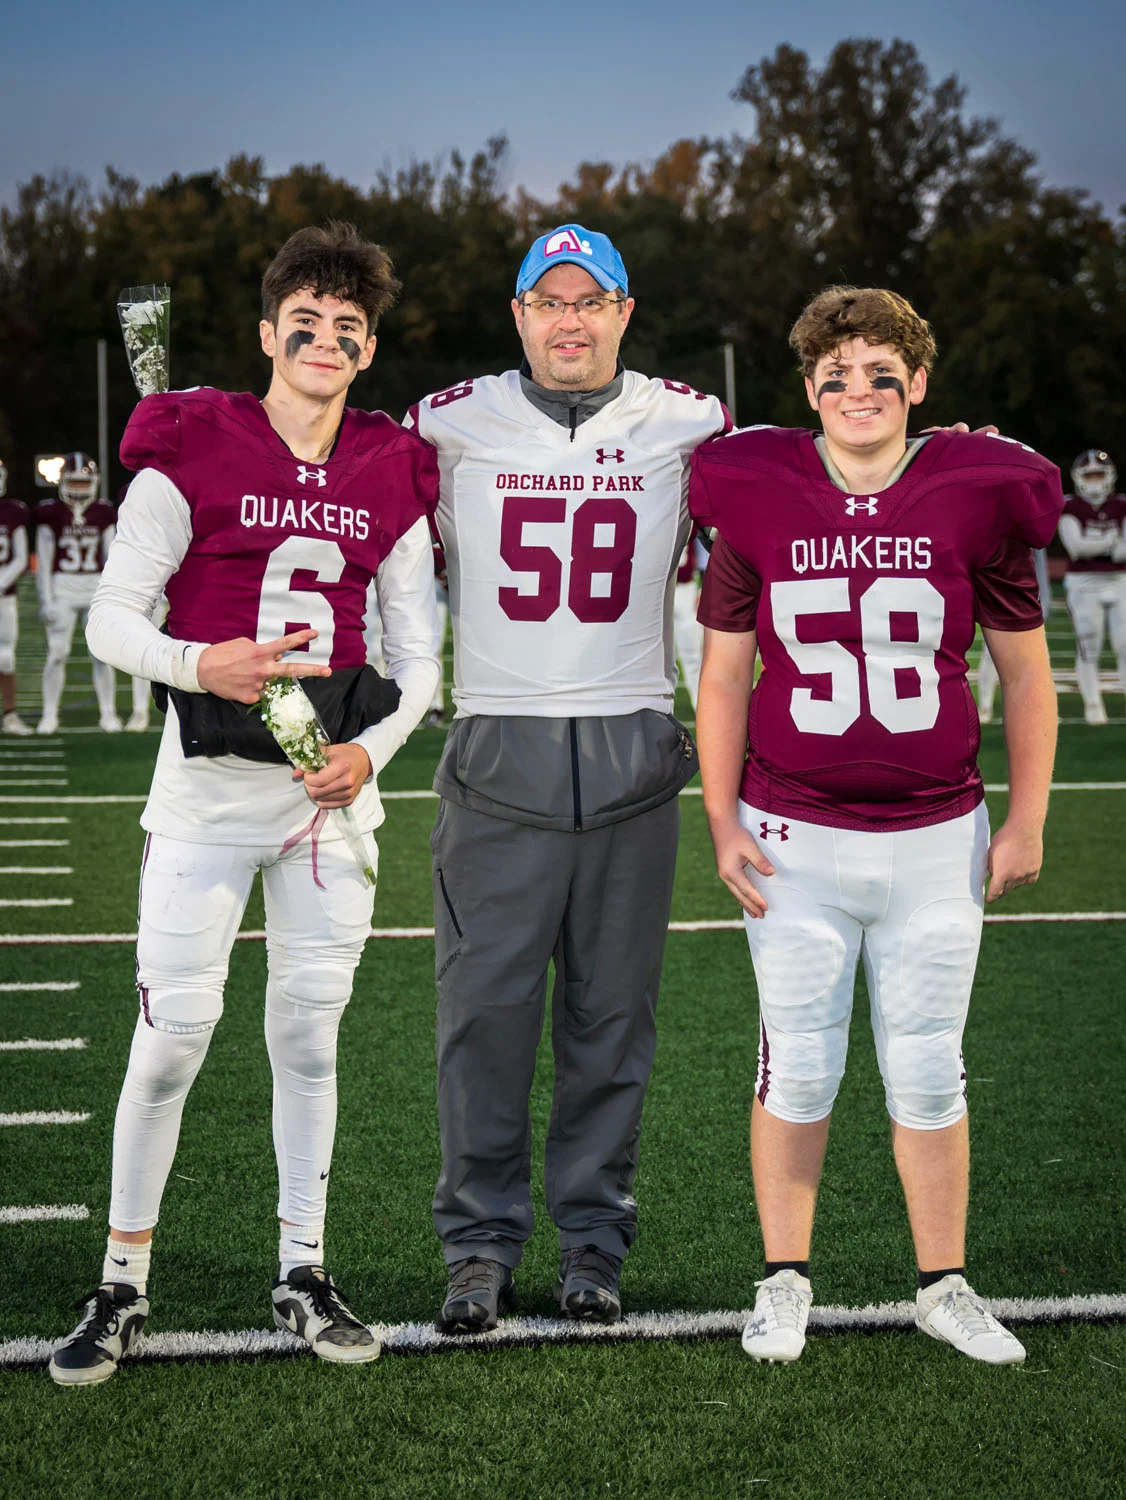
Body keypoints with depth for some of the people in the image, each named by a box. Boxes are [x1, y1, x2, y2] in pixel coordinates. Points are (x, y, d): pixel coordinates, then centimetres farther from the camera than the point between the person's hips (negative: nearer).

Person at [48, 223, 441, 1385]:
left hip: (333, 784, 3)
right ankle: (122, 1284, 9)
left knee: (309, 1030, 9)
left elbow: (416, 655, 10)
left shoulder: (392, 479, 7)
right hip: (207, 783, -3)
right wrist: (200, 664, -25)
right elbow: (111, 619, -6)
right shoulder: (192, 454, -3)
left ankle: (302, 1273, 21)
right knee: (173, 1029, -4)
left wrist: (371, 748, -8)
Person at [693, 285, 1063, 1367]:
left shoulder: (975, 500, -2)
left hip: (934, 839, 0)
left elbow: (1025, 674, 5)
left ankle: (944, 1287, 21)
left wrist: (1026, 821, 3)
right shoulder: (757, 502, -2)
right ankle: (784, 1281, 20)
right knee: (799, 1066, 5)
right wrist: (723, 823, 0)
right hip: (794, 836, 0)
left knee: (928, 1071, 7)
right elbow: (723, 677, 5)